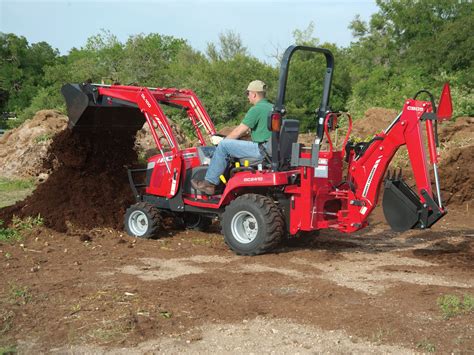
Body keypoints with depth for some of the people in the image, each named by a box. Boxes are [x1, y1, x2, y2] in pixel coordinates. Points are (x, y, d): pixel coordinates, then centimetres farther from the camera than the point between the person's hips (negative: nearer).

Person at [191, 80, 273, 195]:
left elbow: (239, 131, -10)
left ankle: (209, 183, -3)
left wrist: (223, 141, 8)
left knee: (223, 146, -8)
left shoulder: (256, 109, -12)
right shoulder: (272, 108, 17)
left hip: (262, 150, -10)